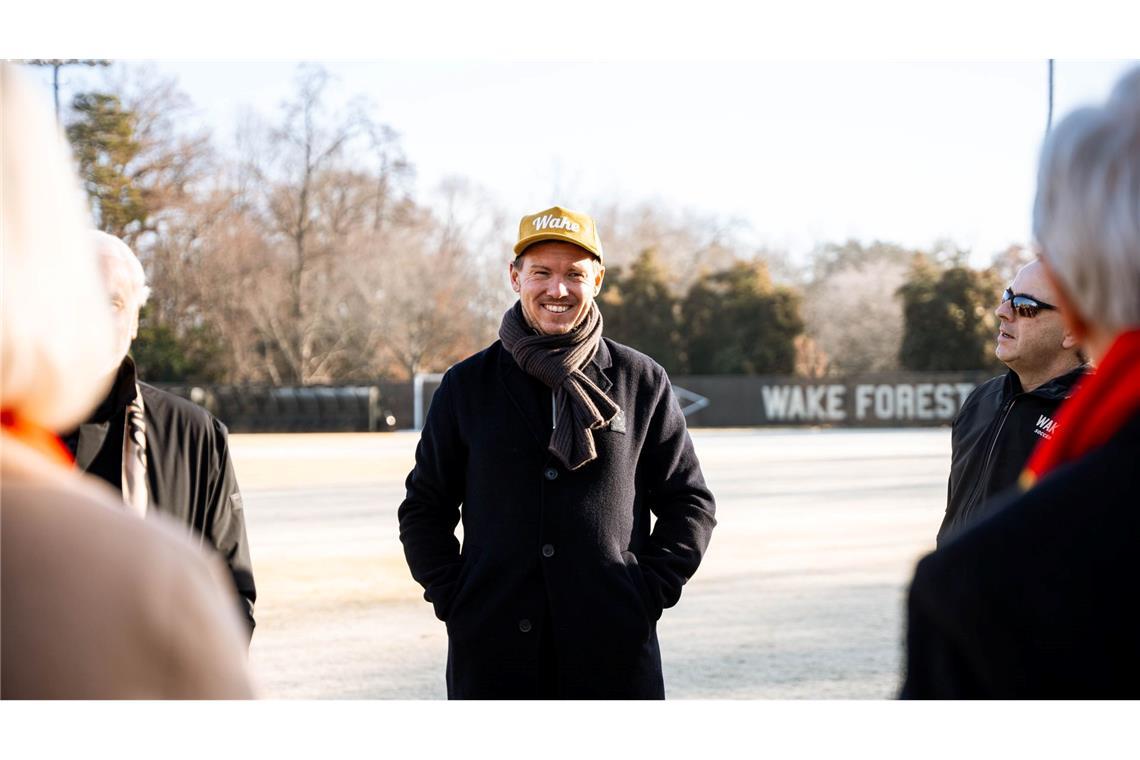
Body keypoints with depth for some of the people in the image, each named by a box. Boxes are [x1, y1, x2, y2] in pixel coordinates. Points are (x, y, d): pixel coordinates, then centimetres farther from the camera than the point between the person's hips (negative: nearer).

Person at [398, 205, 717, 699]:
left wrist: (651, 590, 0)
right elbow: (425, 507, 14)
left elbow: (689, 503, 12)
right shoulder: (467, 385, 7)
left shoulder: (642, 382, 6)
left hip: (614, 652, 0)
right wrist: (450, 597, 2)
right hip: (494, 654, 0)